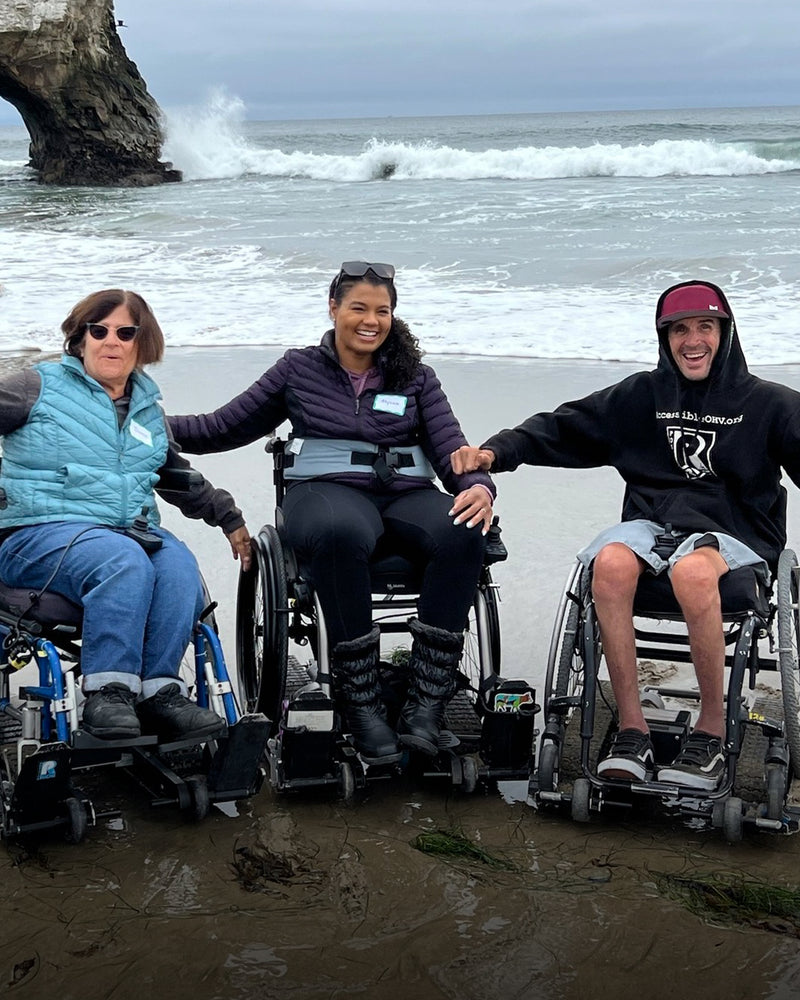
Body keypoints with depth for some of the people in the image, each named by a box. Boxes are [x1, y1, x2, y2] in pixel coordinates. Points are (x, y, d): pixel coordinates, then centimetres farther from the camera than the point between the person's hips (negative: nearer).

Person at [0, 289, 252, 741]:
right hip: (40, 530, -4)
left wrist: (229, 517, 35)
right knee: (125, 563, -37)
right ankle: (107, 692, -33)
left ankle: (159, 690, -30)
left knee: (180, 565, -30)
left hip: (131, 529, 5)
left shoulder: (148, 408, 23)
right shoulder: (41, 386, 7)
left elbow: (178, 477, 34)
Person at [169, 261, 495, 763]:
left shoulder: (417, 378, 18)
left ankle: (427, 702, -28)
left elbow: (450, 446, 8)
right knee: (341, 534, -42)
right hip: (326, 490, -2)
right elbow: (223, 427, 18)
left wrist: (478, 486, -16)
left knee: (463, 535, -34)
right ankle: (360, 702, -30)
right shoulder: (300, 369, 15)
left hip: (407, 494, 2)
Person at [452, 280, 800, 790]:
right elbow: (561, 428, 10)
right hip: (652, 523, 3)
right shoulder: (641, 395, 15)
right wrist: (495, 452, -5)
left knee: (692, 570, -39)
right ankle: (632, 730, -28)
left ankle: (712, 730, -23)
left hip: (734, 532, -2)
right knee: (611, 562, -34)